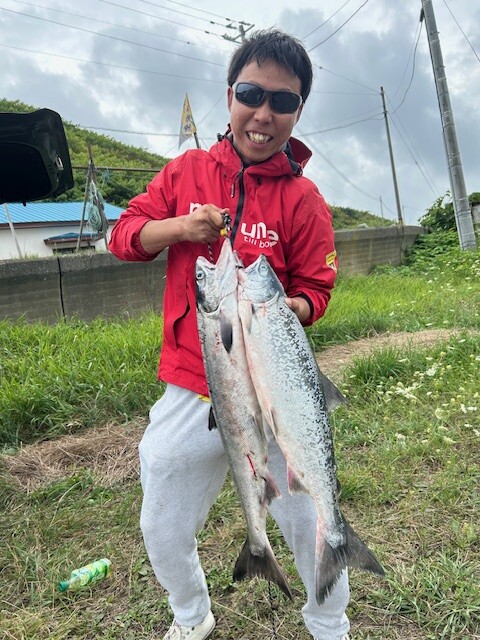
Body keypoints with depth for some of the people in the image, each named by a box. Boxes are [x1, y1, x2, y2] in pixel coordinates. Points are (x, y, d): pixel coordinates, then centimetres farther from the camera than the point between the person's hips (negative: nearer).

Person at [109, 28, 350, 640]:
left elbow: (314, 292, -2)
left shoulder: (303, 198, -5)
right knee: (162, 531, 17)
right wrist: (177, 227, -17)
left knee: (311, 526, 11)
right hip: (191, 387, 3)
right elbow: (124, 235, 2)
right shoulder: (186, 170, 1)